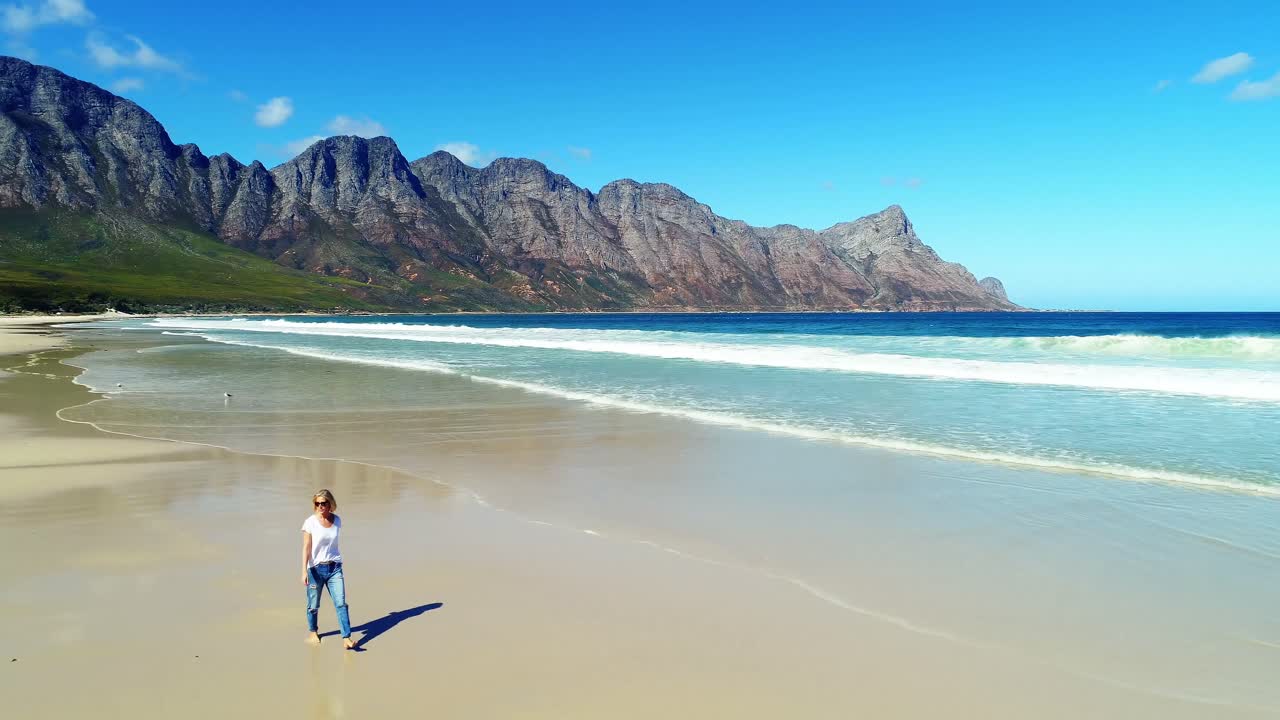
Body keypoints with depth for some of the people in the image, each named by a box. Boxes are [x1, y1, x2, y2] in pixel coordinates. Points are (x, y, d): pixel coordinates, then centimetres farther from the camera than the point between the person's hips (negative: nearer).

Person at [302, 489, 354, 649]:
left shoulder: (337, 521, 4)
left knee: (341, 603, -7)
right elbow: (306, 547, -10)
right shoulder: (310, 523, -7)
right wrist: (304, 570, -17)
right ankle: (313, 632, 34)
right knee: (314, 605, 9)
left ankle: (346, 638, -8)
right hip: (316, 569, -2)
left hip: (334, 567, 2)